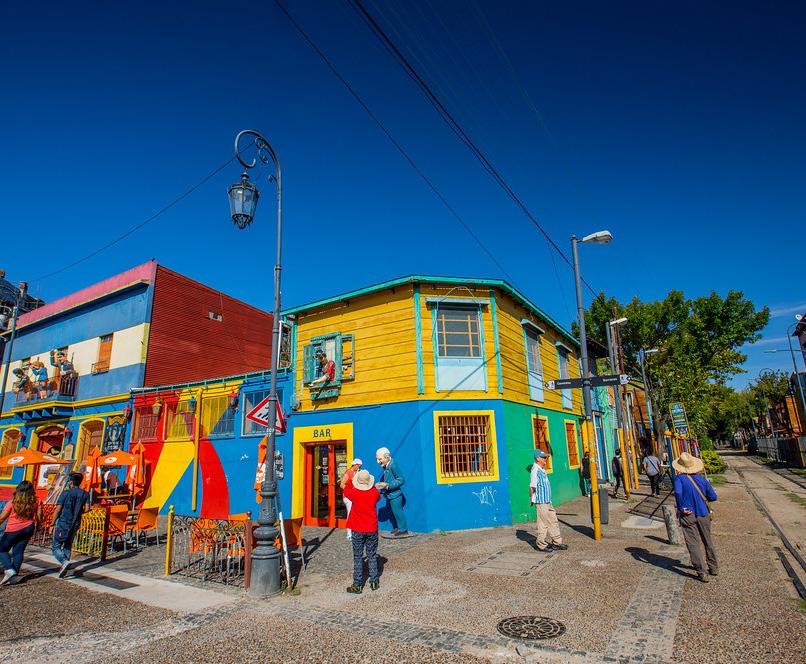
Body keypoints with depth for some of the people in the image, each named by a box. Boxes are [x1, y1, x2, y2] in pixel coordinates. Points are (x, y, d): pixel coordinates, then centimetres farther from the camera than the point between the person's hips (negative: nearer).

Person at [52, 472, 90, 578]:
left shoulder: (66, 493, -8)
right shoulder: (85, 494, 3)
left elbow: (57, 510, -11)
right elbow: (86, 508, -3)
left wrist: (53, 524, -2)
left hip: (63, 523, -4)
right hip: (75, 525, 4)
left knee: (56, 547, 4)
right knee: (68, 546, 19)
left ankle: (64, 561, -20)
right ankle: (64, 569, 17)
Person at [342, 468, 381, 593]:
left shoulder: (354, 493, -15)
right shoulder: (374, 492, -10)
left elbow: (346, 490, 9)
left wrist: (351, 480, 20)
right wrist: (371, 486, 18)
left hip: (358, 530, -2)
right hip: (372, 529, 2)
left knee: (358, 557, 7)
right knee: (372, 556, 14)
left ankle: (357, 586, 11)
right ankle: (374, 582, 21)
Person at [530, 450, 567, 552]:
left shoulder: (542, 470, 13)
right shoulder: (535, 470, -18)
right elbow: (532, 487, -20)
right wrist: (532, 499, -17)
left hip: (547, 501, 9)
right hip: (540, 502, -9)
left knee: (553, 521, 14)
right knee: (543, 523, 0)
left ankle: (557, 542, 24)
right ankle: (541, 545, 11)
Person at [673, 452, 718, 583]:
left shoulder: (679, 478, -12)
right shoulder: (701, 479, -1)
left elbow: (677, 492, -28)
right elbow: (713, 497, 1)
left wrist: (681, 508, -16)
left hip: (688, 516, -4)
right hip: (703, 514, 4)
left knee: (693, 544, 2)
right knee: (708, 541, 22)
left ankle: (702, 573, 2)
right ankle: (713, 567, 34)